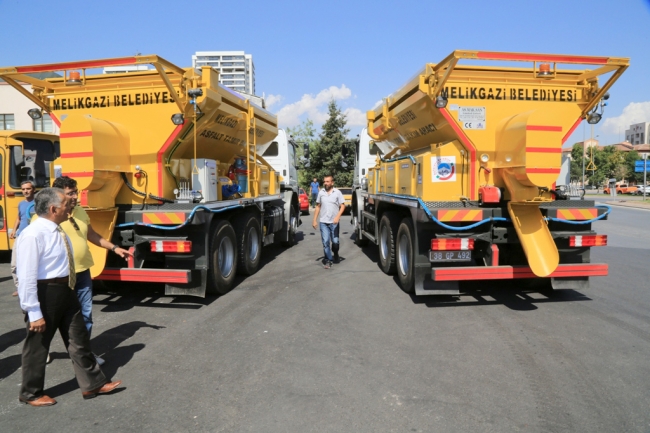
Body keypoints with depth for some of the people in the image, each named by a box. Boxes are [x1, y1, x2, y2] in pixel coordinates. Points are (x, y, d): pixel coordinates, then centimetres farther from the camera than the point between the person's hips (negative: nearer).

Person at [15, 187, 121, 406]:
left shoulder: (56, 231, 6)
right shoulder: (33, 235, -22)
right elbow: (26, 277, -23)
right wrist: (34, 313, -21)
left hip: (64, 291, 9)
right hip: (44, 294, -9)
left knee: (78, 339, 15)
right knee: (37, 346, 11)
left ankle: (93, 383, 27)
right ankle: (31, 393, 32)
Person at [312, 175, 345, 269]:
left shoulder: (337, 192, -1)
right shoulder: (321, 192, 6)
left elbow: (342, 206, -2)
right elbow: (318, 206, 11)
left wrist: (338, 216, -17)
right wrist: (314, 220, 7)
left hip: (334, 222, -1)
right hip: (323, 222, 1)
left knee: (335, 241, 6)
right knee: (325, 242, -2)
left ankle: (335, 255, 33)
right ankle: (328, 260, 8)